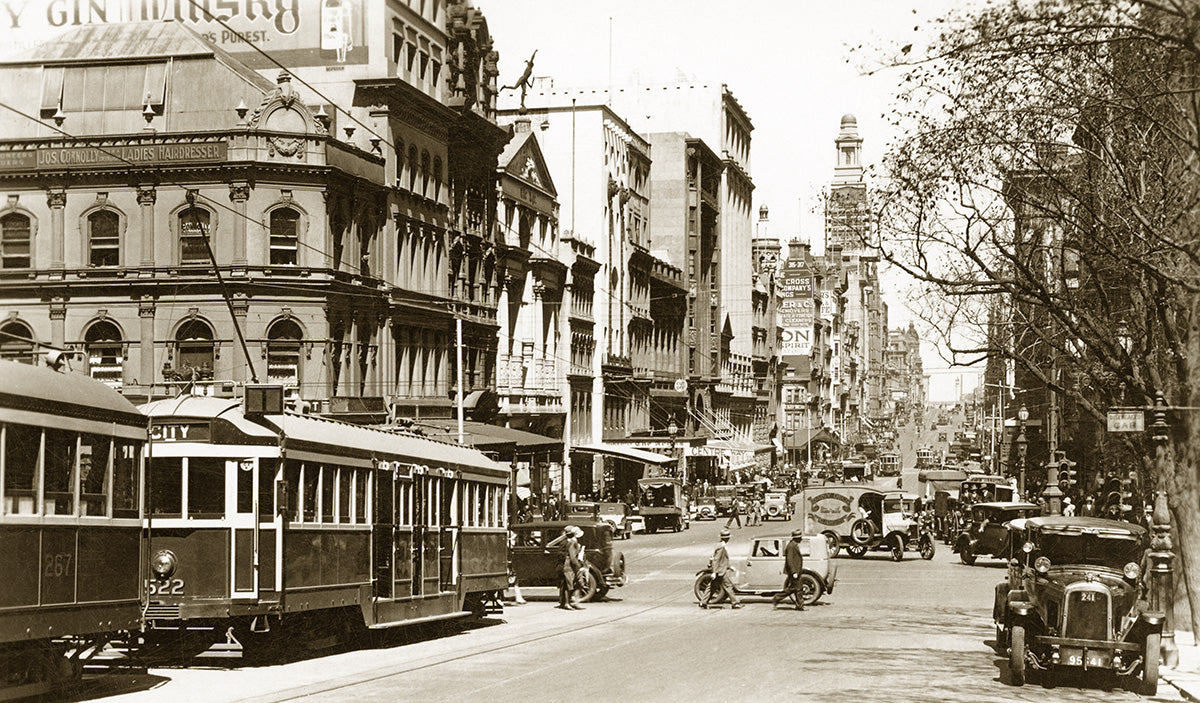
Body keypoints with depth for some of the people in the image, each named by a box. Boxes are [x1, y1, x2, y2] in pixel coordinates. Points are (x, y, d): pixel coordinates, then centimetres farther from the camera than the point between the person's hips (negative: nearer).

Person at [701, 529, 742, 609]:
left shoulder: (721, 545, 13)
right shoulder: (721, 547, -19)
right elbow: (716, 559, -22)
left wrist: (729, 567, 25)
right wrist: (714, 572, -24)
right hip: (721, 571, -10)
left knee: (712, 587, 11)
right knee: (728, 586, -2)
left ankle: (703, 603, 12)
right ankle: (735, 603, 4)